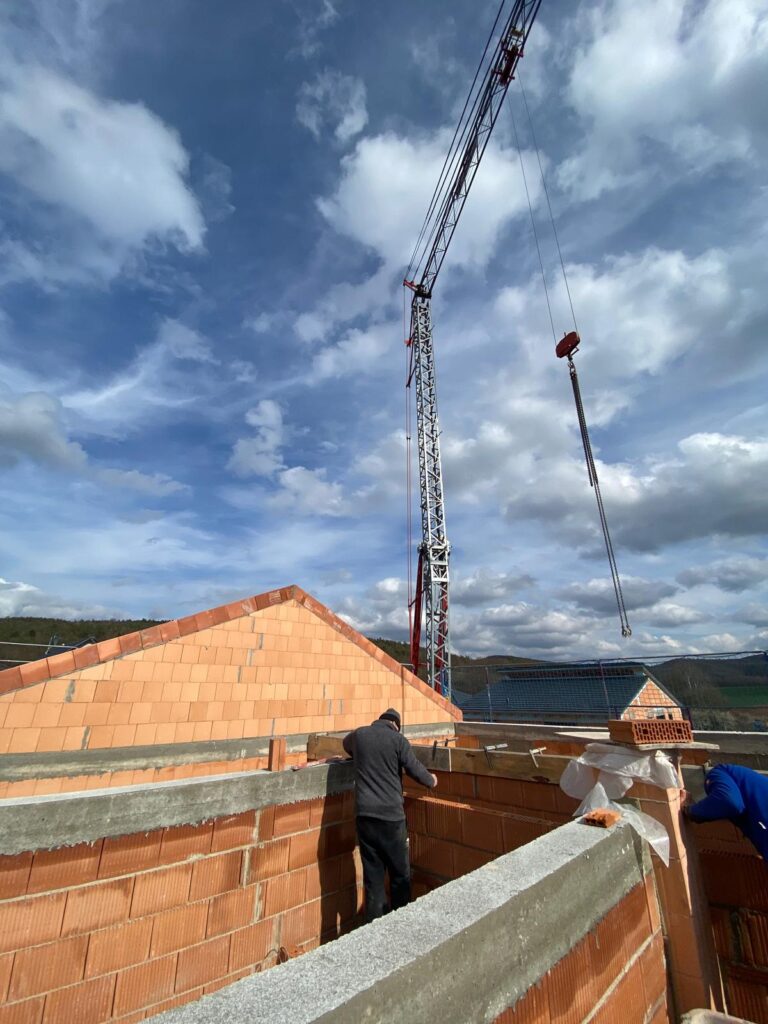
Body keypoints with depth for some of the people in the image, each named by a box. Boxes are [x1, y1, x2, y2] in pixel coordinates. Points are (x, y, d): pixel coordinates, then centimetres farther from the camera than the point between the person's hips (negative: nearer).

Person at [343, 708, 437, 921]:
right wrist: (431, 781, 19)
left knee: (373, 876, 12)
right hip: (391, 815, -3)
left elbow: (346, 745, 28)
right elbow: (415, 769, -1)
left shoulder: (359, 735, 6)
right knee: (400, 875, 15)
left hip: (364, 815, 3)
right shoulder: (397, 739, -6)